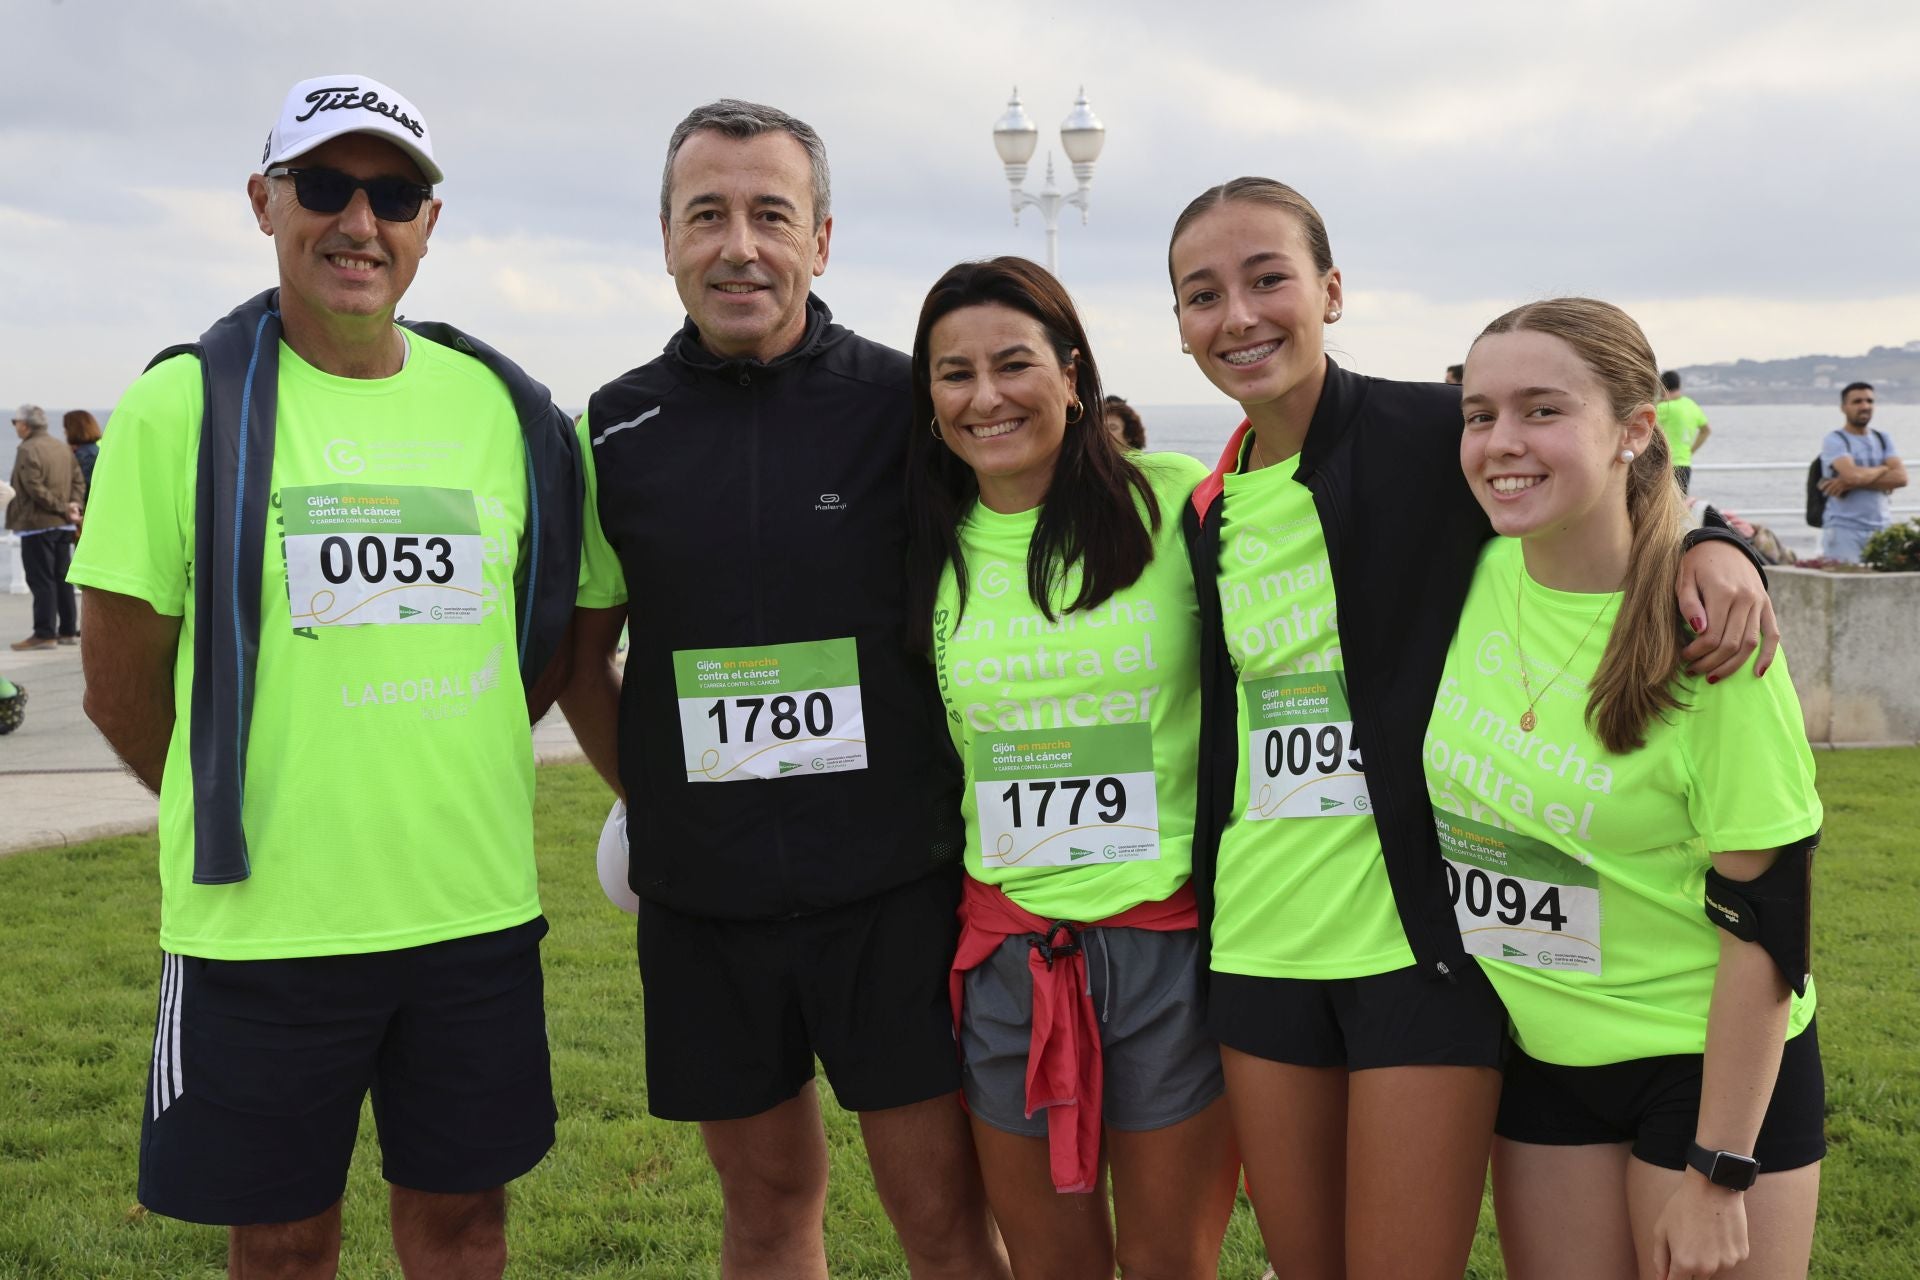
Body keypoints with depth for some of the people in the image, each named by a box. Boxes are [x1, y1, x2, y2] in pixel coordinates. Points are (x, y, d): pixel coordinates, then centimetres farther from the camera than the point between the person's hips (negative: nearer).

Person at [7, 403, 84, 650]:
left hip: (37, 525, -8)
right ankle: (68, 630, 15)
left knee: (41, 580, -6)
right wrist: (73, 505, -3)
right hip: (63, 526, 8)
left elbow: (35, 488, -20)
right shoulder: (63, 448, 13)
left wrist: (63, 508, -15)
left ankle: (44, 633, -8)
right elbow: (78, 480, 9)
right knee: (62, 578, 12)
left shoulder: (27, 450, -12)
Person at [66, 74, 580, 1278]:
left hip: (477, 908, 3)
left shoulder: (506, 407, 4)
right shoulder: (184, 406, -5)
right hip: (262, 922, -2)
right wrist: (244, 825, 5)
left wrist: (442, 795, 10)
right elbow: (121, 686, -1)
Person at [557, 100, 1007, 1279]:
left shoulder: (904, 404, -4)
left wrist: (951, 795, 1)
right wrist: (648, 795, 6)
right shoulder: (617, 430, 2)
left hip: (895, 885, -2)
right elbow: (583, 647, 14)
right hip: (702, 901, 3)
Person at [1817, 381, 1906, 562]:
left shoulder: (1882, 438, 15)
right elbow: (1852, 474, -19)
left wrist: (1852, 483, -11)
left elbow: (1901, 477, 0)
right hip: (1844, 529, -5)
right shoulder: (1835, 440, -1)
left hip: (1882, 528, 5)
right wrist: (1883, 469, 1)